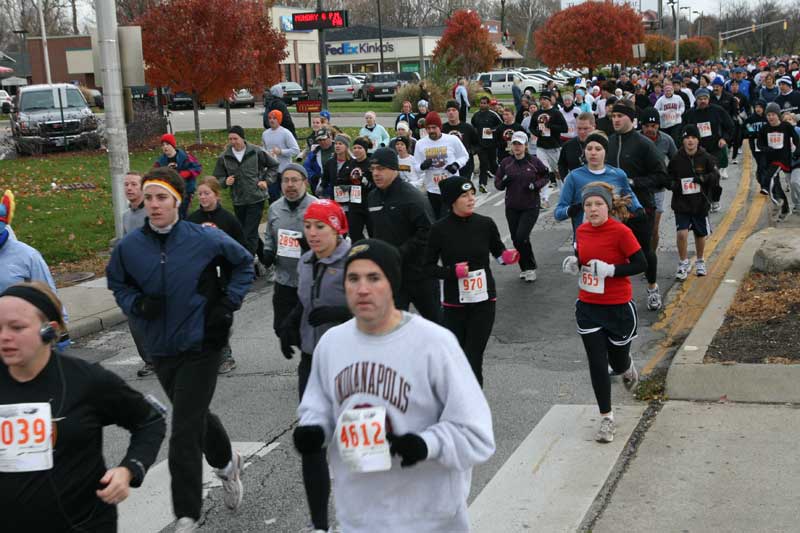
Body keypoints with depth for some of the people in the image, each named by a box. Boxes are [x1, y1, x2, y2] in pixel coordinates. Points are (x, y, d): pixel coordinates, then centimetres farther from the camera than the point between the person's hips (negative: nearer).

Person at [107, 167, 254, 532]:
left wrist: (229, 303, -4)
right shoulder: (128, 248, -4)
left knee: (184, 434, -8)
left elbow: (244, 263, 6)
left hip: (200, 346, -4)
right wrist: (137, 303, -9)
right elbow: (118, 285, 12)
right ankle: (226, 463, 52)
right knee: (195, 416, 23)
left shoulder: (206, 239, -11)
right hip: (160, 350, 4)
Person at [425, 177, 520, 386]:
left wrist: (508, 257, -10)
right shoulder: (440, 229, -7)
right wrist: (453, 271, -18)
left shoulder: (485, 224, -2)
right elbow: (429, 266, -1)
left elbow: (498, 252, 12)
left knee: (473, 359, -5)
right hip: (454, 304, 0)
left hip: (484, 301, 0)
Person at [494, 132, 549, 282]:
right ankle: (524, 267, 26)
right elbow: (497, 183, 7)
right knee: (516, 239, 8)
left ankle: (530, 268, 6)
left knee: (522, 237, -13)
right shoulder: (506, 163, 1)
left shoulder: (534, 161, -5)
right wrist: (504, 182, -16)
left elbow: (545, 177, 8)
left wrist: (536, 185, -11)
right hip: (512, 208, 4)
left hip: (531, 207, -3)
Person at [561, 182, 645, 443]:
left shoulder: (621, 232, -15)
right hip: (588, 306, 4)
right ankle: (606, 419, 14)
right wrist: (573, 263, -6)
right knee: (597, 365, 2)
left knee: (618, 362, 12)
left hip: (618, 307, -4)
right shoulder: (582, 231, 1)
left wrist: (610, 270, -23)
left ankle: (627, 367, 51)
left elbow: (641, 264, -13)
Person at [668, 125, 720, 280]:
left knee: (700, 234, 15)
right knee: (682, 233, -14)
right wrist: (673, 185, -15)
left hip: (701, 203, 1)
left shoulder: (706, 158, -6)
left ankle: (700, 262, 39)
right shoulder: (676, 159, -4)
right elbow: (667, 178, 6)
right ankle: (683, 263, 5)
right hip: (681, 204, -1)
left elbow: (716, 176, -6)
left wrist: (703, 178, -24)